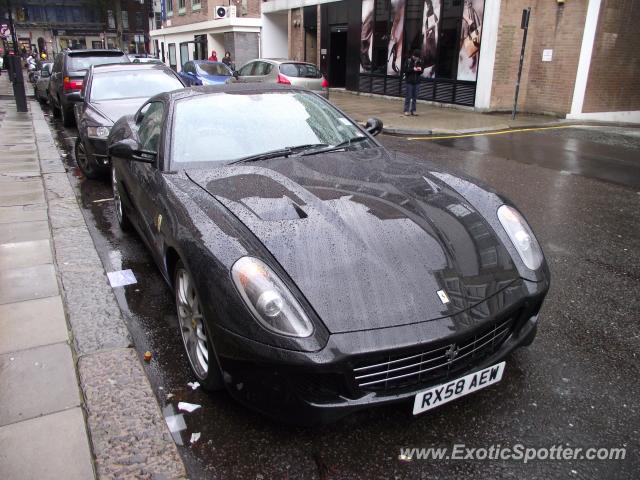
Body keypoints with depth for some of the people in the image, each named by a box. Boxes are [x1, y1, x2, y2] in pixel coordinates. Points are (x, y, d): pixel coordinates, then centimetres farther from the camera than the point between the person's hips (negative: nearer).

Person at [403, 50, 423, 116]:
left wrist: (420, 69, -10)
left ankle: (413, 110, 12)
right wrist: (413, 69, -19)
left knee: (415, 97, 6)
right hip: (409, 81, -4)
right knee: (408, 96, -1)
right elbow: (405, 70, -9)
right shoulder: (408, 61, -5)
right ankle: (406, 110, 6)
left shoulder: (420, 61, 6)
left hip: (417, 81, 4)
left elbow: (421, 72, 12)